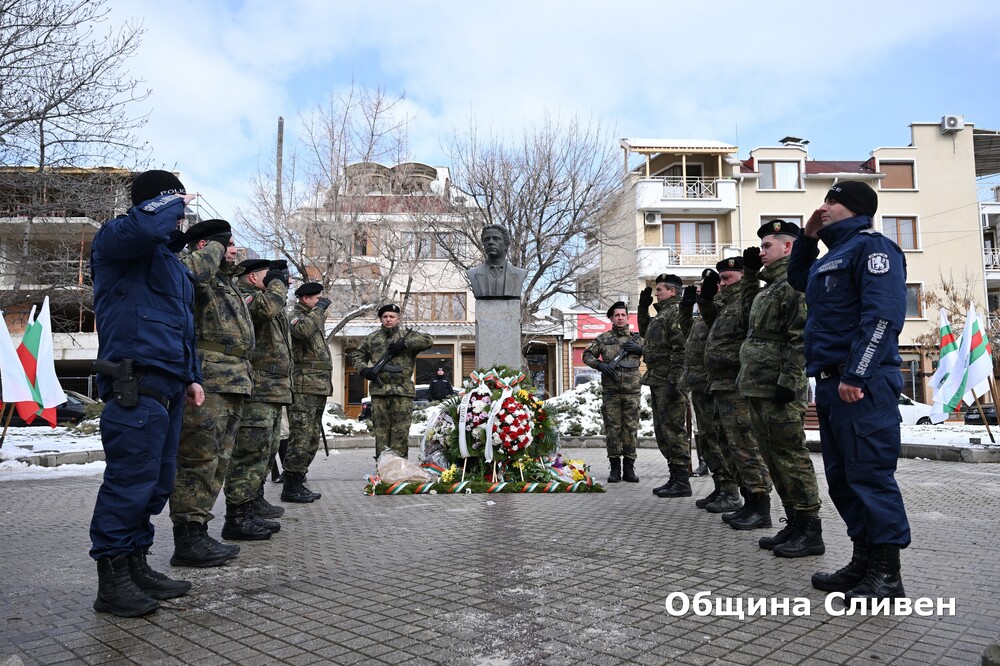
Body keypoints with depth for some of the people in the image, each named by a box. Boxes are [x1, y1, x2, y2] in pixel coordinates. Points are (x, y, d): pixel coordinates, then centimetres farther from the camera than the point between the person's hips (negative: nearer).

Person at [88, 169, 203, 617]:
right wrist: (173, 201, -6)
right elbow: (144, 225, -28)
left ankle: (137, 567, 23)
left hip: (167, 389, 9)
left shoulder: (171, 260, 25)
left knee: (156, 482, 12)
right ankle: (112, 583, 3)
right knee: (130, 479, -7)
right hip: (135, 385, -9)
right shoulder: (115, 240, -2)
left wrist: (191, 377, 20)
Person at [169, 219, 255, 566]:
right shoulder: (197, 277, -4)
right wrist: (215, 246, -12)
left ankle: (198, 533, 21)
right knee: (198, 459, -7)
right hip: (206, 382, -10)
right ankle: (188, 540, -1)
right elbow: (190, 271, -29)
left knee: (217, 462, 12)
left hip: (233, 385, 10)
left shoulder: (227, 283, 26)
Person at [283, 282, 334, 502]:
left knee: (312, 439, 12)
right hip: (303, 388, -10)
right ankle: (290, 488, -5)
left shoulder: (316, 318, 23)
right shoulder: (296, 316, -4)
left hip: (319, 387, 10)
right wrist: (319, 309, -16)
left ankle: (298, 483, 19)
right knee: (301, 438, -10)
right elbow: (303, 330, -29)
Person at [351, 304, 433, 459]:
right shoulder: (372, 338, 16)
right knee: (381, 430, 4)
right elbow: (357, 355, 22)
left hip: (403, 390, -2)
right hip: (379, 390, 2)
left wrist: (404, 344, -12)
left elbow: (428, 341, -6)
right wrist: (363, 369, 1)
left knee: (401, 432, -3)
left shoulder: (408, 335, 9)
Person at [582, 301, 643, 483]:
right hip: (610, 391, -1)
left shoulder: (636, 338, 12)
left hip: (632, 391, 1)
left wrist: (640, 349, -6)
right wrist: (600, 365, -8)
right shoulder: (603, 338, 9)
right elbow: (587, 355, 10)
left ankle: (629, 468, 9)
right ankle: (615, 467, 8)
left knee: (631, 428, 2)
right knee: (612, 428, 1)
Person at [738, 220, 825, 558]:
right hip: (758, 388, 10)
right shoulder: (769, 287, 22)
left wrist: (788, 381, -22)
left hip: (779, 391, -10)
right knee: (774, 459, 13)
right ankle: (794, 525, 22)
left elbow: (802, 338, -18)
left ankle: (810, 532, 5)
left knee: (791, 457, -5)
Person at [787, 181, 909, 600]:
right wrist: (807, 237, 25)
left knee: (870, 474, -6)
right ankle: (864, 562, 22)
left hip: (862, 385, -10)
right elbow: (798, 279, 41)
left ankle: (886, 575, 4)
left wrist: (856, 376, -23)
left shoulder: (870, 247, -7)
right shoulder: (832, 257, 21)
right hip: (831, 384, 10)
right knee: (842, 477, 12)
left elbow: (882, 316, -18)